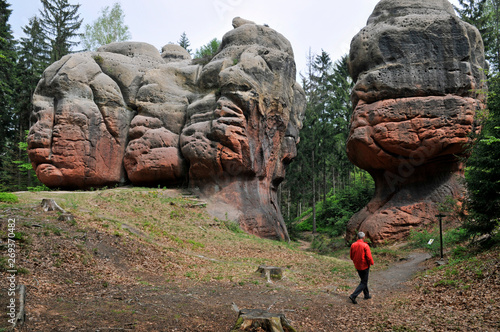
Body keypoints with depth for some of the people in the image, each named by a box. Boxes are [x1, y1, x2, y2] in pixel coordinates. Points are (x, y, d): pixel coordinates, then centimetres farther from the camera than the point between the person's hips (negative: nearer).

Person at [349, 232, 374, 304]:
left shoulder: (353, 245, -3)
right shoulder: (365, 246, -20)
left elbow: (352, 257, 5)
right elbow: (369, 257, -20)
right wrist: (371, 263, -1)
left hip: (357, 266, 6)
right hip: (365, 266, -6)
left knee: (363, 280, 23)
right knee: (363, 282, 3)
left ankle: (366, 295, 35)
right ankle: (353, 296, -9)